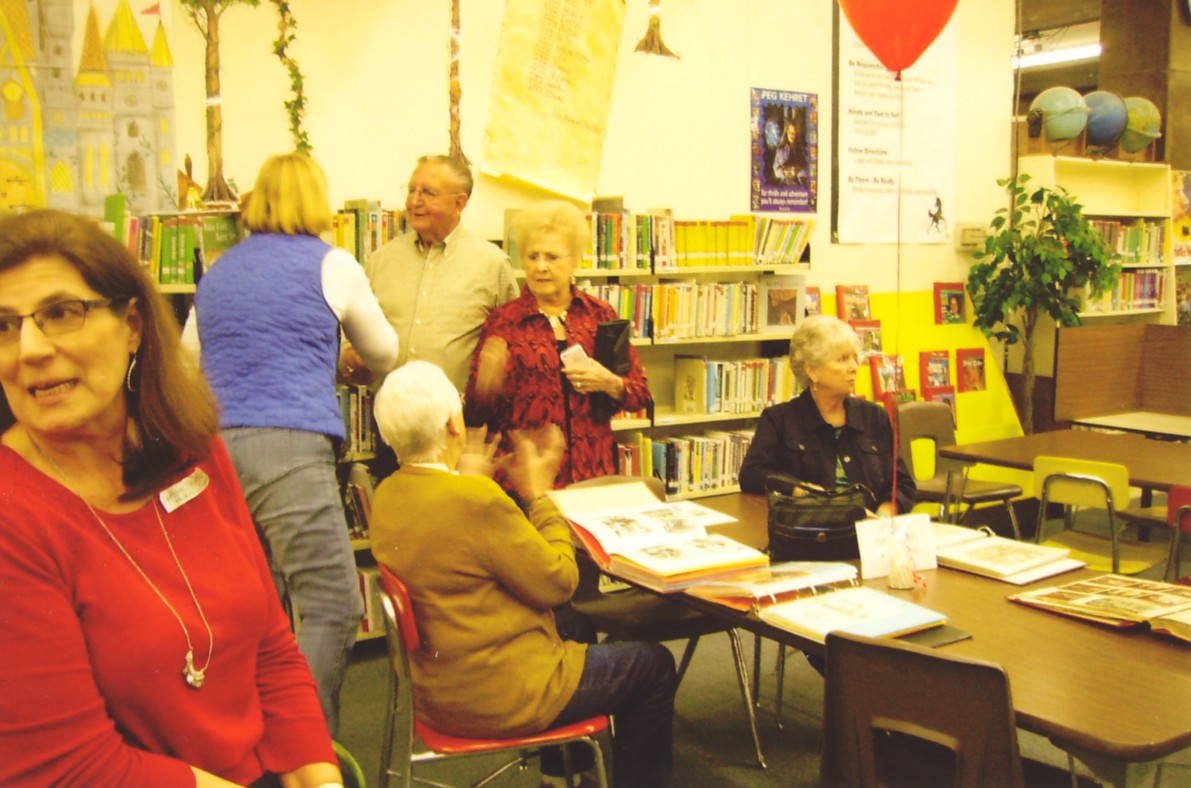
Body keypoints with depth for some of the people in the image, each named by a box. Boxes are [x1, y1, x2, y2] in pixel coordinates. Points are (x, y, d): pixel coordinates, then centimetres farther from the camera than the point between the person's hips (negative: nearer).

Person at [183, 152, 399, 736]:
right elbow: (384, 354, 18)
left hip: (214, 446, 6)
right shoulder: (331, 265, 5)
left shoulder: (217, 273, 19)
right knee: (332, 607, -5)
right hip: (288, 446, -6)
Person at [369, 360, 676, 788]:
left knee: (572, 635, 32)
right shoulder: (475, 498, -28)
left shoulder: (387, 495, -1)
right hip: (497, 697, -9)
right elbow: (558, 582, -18)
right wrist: (538, 494, -8)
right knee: (653, 666, 7)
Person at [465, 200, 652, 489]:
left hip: (593, 468, 2)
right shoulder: (502, 321, 1)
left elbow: (641, 395, 10)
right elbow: (477, 414, 0)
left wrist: (610, 384, -9)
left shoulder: (600, 314, 7)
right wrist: (487, 383, -20)